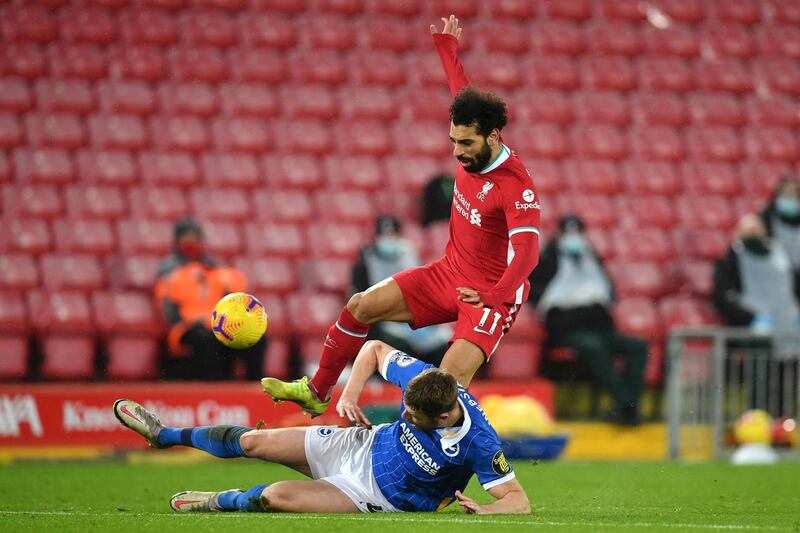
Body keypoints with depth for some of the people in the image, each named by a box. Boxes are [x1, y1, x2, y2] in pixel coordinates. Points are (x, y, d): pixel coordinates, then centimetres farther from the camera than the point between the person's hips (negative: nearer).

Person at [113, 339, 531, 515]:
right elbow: (374, 348, -3)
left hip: (381, 497, -5)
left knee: (276, 496, -21)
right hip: (363, 445, 5)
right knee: (254, 442, 2)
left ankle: (226, 501, 16)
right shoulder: (421, 379, -22)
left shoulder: (478, 444, -34)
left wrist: (485, 510, -47)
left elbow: (519, 500, -27)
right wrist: (350, 394, -14)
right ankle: (166, 435, 28)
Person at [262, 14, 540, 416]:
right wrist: (447, 48, 32)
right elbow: (462, 92, 19)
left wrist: (494, 296, -48)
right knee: (362, 306, 4)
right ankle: (316, 392, 18)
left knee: (449, 381, -28)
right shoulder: (472, 153, -1)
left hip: (490, 295, -8)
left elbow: (526, 253, -33)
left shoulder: (516, 185, -24)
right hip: (448, 275, 8)